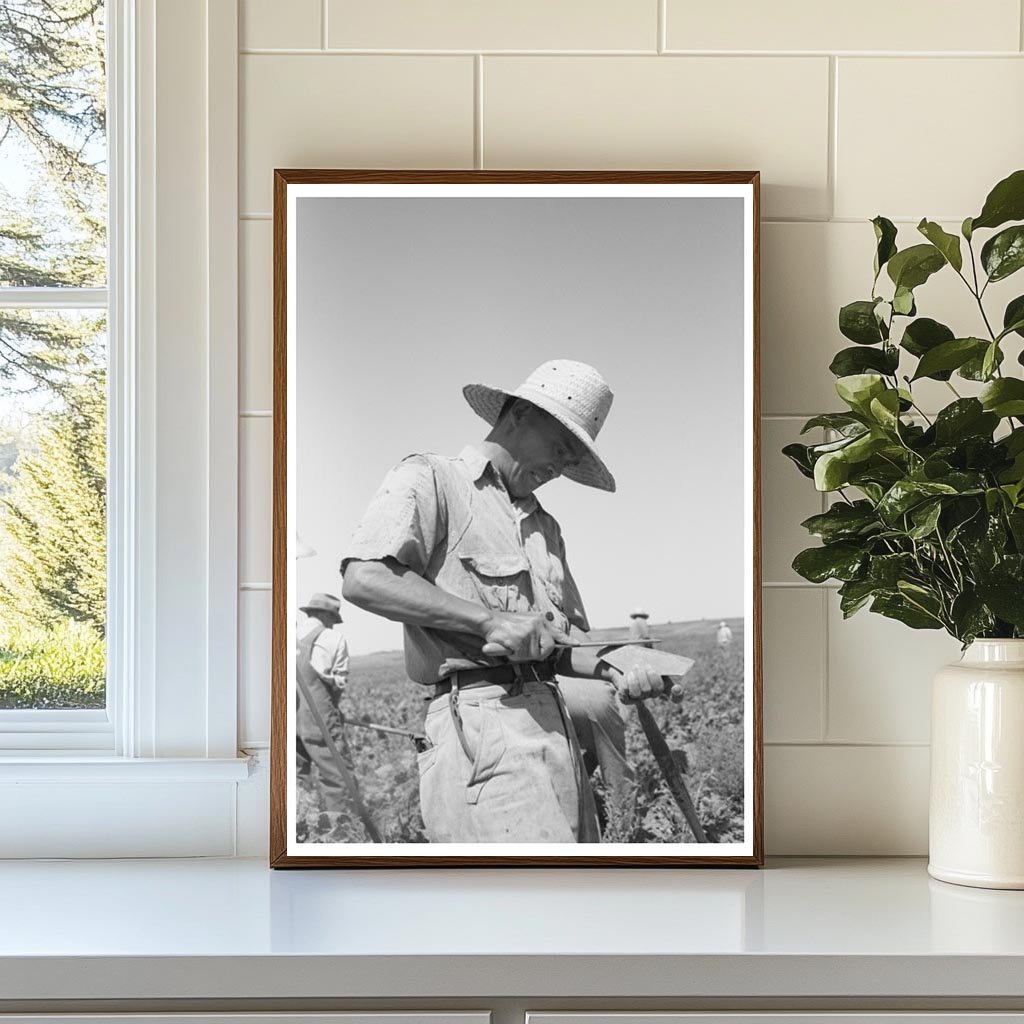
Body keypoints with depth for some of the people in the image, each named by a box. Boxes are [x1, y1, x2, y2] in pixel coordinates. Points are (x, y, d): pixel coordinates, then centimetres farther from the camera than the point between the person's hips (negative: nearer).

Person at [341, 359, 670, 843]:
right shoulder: (431, 480, 3)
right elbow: (363, 579, -14)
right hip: (479, 721, -8)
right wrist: (491, 620, -16)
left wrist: (611, 672, 5)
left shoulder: (544, 526, 29)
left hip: (554, 723, 8)